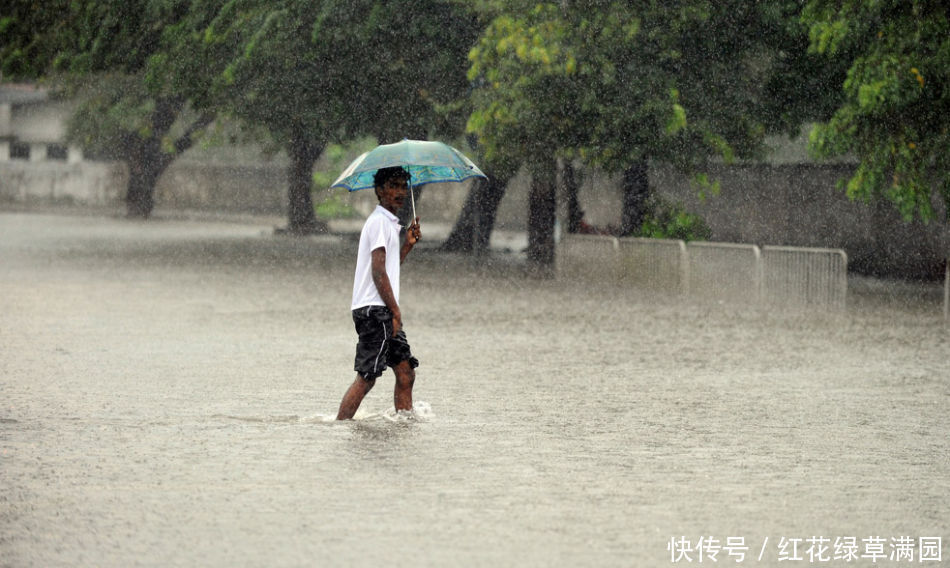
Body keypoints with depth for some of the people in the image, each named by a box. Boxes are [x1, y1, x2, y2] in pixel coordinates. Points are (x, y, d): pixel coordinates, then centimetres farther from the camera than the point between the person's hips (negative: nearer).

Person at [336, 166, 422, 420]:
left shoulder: (389, 223, 22)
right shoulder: (379, 222, -10)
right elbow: (378, 272, -17)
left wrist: (407, 244, 15)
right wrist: (395, 311, -18)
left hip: (384, 312, 10)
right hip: (374, 309, -10)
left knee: (406, 371, 8)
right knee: (366, 377, -12)